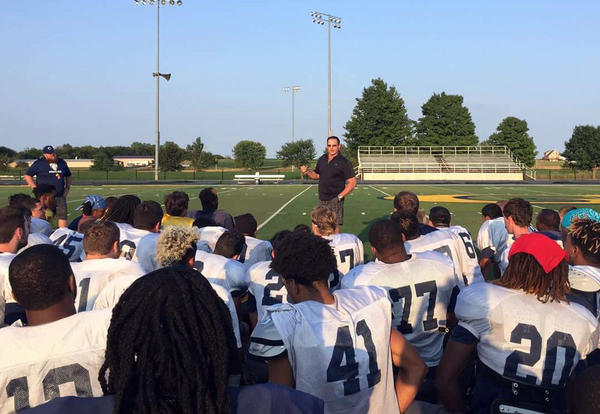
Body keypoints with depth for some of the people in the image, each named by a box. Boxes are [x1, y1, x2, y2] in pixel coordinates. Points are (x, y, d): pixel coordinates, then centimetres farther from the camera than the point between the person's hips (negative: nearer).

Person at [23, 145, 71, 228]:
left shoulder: (62, 162, 13)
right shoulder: (39, 163, -1)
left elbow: (68, 176, 28)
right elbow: (27, 175, -2)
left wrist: (67, 188, 15)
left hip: (60, 196, 4)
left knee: (63, 215, 1)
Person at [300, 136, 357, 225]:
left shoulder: (344, 163, -8)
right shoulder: (322, 159, 10)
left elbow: (352, 182, -9)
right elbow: (317, 175, 23)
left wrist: (340, 196, -15)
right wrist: (307, 172, 3)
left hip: (334, 200, -6)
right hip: (322, 199, 6)